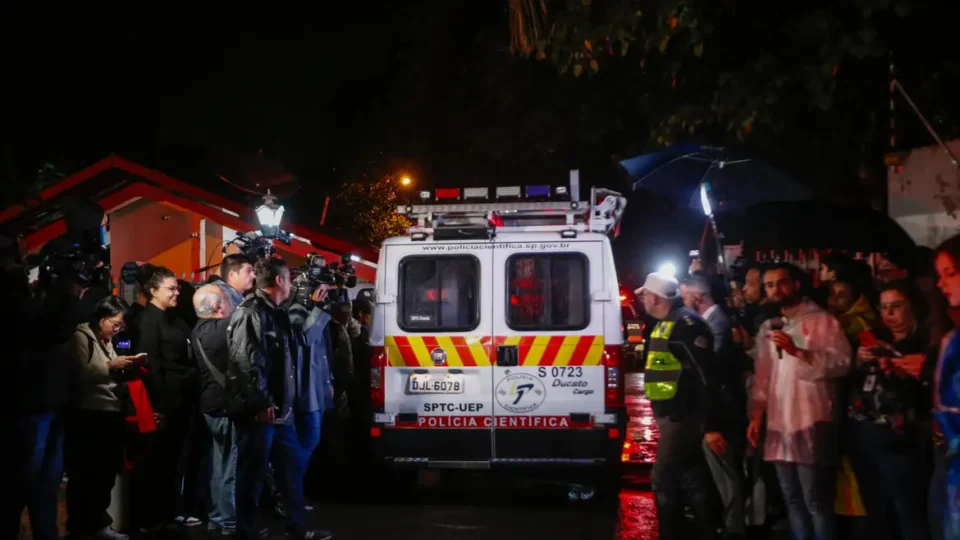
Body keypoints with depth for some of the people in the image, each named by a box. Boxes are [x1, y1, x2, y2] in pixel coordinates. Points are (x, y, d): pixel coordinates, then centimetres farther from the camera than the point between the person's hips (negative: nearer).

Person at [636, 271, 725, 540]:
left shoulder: (686, 324, -17)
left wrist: (711, 425, -24)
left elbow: (706, 377, -21)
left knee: (663, 480, -8)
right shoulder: (666, 324, 14)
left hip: (681, 416, -10)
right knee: (691, 479, 14)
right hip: (673, 414, 10)